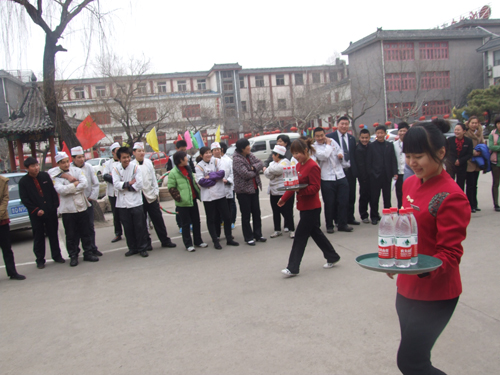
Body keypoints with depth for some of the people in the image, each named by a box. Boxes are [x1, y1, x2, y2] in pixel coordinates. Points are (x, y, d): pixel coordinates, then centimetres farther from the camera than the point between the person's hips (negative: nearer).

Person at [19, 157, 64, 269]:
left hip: (51, 212, 2)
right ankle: (40, 260, 17)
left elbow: (53, 191, 8)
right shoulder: (23, 182, -4)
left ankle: (57, 256, 24)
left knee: (53, 234, 11)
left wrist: (55, 205, -1)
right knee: (38, 237, 6)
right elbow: (24, 199, -6)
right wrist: (36, 210, -13)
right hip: (36, 214, -2)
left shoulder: (45, 176, 4)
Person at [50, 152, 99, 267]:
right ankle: (73, 256, 18)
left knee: (86, 232, 10)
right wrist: (75, 184, -11)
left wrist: (69, 189, -12)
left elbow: (84, 184, -11)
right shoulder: (55, 176, -4)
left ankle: (88, 253, 23)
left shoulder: (77, 170, 3)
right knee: (71, 235, 6)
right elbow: (61, 190, -20)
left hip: (82, 206, 2)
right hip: (68, 209, -2)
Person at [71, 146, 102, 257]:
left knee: (90, 226, 9)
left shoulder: (89, 167, 0)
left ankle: (92, 248, 20)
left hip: (88, 201, 2)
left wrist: (92, 197, -1)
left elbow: (96, 183, 4)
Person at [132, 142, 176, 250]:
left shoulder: (149, 162, 7)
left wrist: (156, 192, 8)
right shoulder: (131, 165, -6)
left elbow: (153, 178, 10)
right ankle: (146, 243, 17)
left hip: (151, 196, 3)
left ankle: (165, 240, 17)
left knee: (158, 219, 8)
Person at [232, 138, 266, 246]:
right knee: (246, 215, 3)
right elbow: (245, 174, -25)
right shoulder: (237, 159, -18)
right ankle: (249, 238, 13)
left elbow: (260, 163, 2)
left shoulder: (250, 155, 6)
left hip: (254, 188, 7)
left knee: (256, 212, 12)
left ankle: (258, 235, 24)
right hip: (243, 190, -7)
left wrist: (254, 167, -18)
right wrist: (255, 172, -7)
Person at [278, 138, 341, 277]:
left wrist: (300, 190, -33)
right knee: (315, 233, 17)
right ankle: (332, 257, 32)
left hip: (311, 207, -9)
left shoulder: (313, 166, -17)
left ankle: (293, 268, 1)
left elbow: (315, 187, -21)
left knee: (300, 236, -5)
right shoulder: (299, 165, 10)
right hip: (304, 206, 9)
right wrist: (284, 198, 18)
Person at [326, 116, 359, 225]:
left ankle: (350, 218, 22)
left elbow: (354, 156, 14)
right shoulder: (330, 137, -3)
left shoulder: (352, 139, 14)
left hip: (350, 171, 5)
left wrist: (356, 170, 8)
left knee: (351, 197, 10)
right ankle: (337, 220, 13)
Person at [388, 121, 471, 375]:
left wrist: (424, 268, -34)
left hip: (435, 294, -7)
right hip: (407, 287, 8)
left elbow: (451, 253, -17)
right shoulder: (410, 184, 4)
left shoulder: (452, 197, -19)